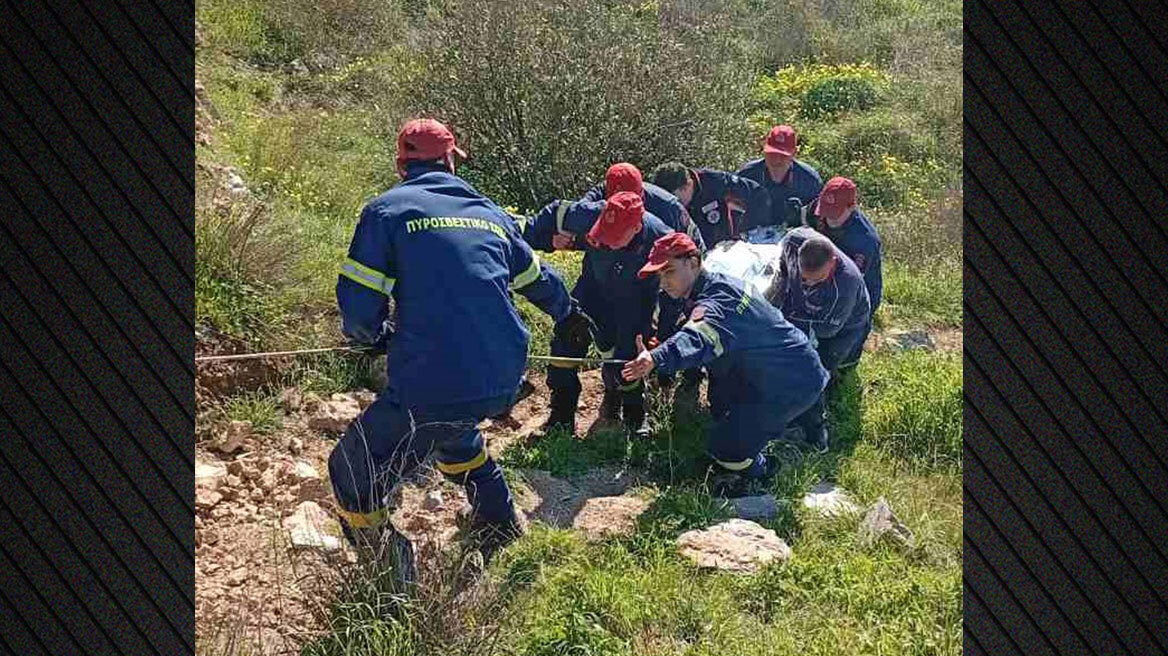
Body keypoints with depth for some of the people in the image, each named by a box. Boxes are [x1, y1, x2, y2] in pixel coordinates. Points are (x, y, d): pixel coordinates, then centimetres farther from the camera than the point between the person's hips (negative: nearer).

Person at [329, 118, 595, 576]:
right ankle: (503, 534, 49)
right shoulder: (489, 212, 16)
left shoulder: (387, 209, 0)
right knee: (453, 432, 37)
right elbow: (537, 278, 31)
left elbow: (358, 304, -7)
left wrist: (374, 336, 17)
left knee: (352, 475, 11)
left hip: (432, 382, -6)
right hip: (504, 382, 7)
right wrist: (569, 315, 51)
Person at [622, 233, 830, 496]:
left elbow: (700, 339, -50)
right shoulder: (717, 285, 5)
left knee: (723, 445, -11)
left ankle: (757, 470, 19)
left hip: (793, 383, -10)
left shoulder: (718, 301, -29)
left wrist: (655, 358, -66)